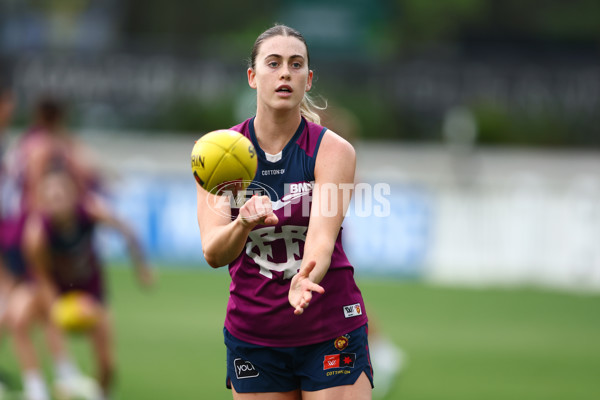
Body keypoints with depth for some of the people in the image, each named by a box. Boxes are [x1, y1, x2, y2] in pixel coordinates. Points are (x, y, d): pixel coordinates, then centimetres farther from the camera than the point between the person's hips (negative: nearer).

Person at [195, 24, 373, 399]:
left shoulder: (334, 150, -7)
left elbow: (322, 238, -21)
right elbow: (213, 253, -13)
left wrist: (304, 281, -43)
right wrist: (243, 224, -36)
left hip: (330, 329, -1)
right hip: (252, 334, 2)